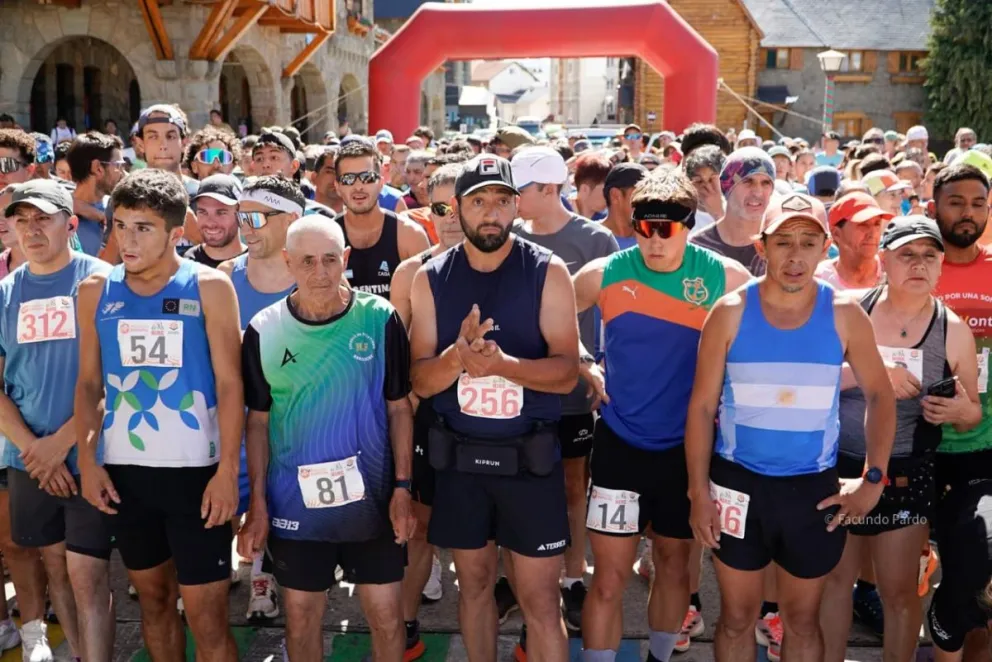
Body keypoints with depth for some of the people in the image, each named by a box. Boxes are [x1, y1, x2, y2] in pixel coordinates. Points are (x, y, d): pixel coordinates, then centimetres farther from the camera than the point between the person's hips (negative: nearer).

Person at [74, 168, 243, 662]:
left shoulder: (210, 287, -6)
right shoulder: (96, 291, 4)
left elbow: (229, 384, -7)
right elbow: (89, 384, 9)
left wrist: (227, 471, -13)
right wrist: (87, 462, -1)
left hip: (196, 470, -3)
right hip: (123, 470, 4)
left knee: (206, 614, 0)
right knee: (153, 597, 17)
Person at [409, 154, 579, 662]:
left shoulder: (547, 272, -7)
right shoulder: (430, 278, -1)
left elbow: (567, 371, -12)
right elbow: (420, 381, -4)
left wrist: (501, 363, -29)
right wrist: (457, 355, -25)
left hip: (530, 457, -2)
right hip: (458, 456, 2)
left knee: (539, 598, 4)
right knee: (473, 582, 18)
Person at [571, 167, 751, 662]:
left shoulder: (725, 277, -8)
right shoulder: (603, 274, -8)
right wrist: (584, 365, -6)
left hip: (688, 446, 2)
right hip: (620, 445, -1)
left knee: (674, 564, 19)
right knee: (609, 577, -1)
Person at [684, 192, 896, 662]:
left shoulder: (845, 315, -5)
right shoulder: (730, 312, -8)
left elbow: (880, 396, 5)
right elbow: (702, 407, -5)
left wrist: (873, 478, -4)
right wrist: (699, 491, -8)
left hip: (813, 486, 1)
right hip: (738, 482, -1)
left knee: (802, 620, 17)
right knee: (737, 616, 14)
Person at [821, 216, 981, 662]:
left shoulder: (954, 331, -2)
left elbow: (974, 413, 6)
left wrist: (960, 412, -17)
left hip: (906, 476, 0)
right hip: (839, 466, 0)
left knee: (899, 590, 7)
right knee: (835, 576, 13)